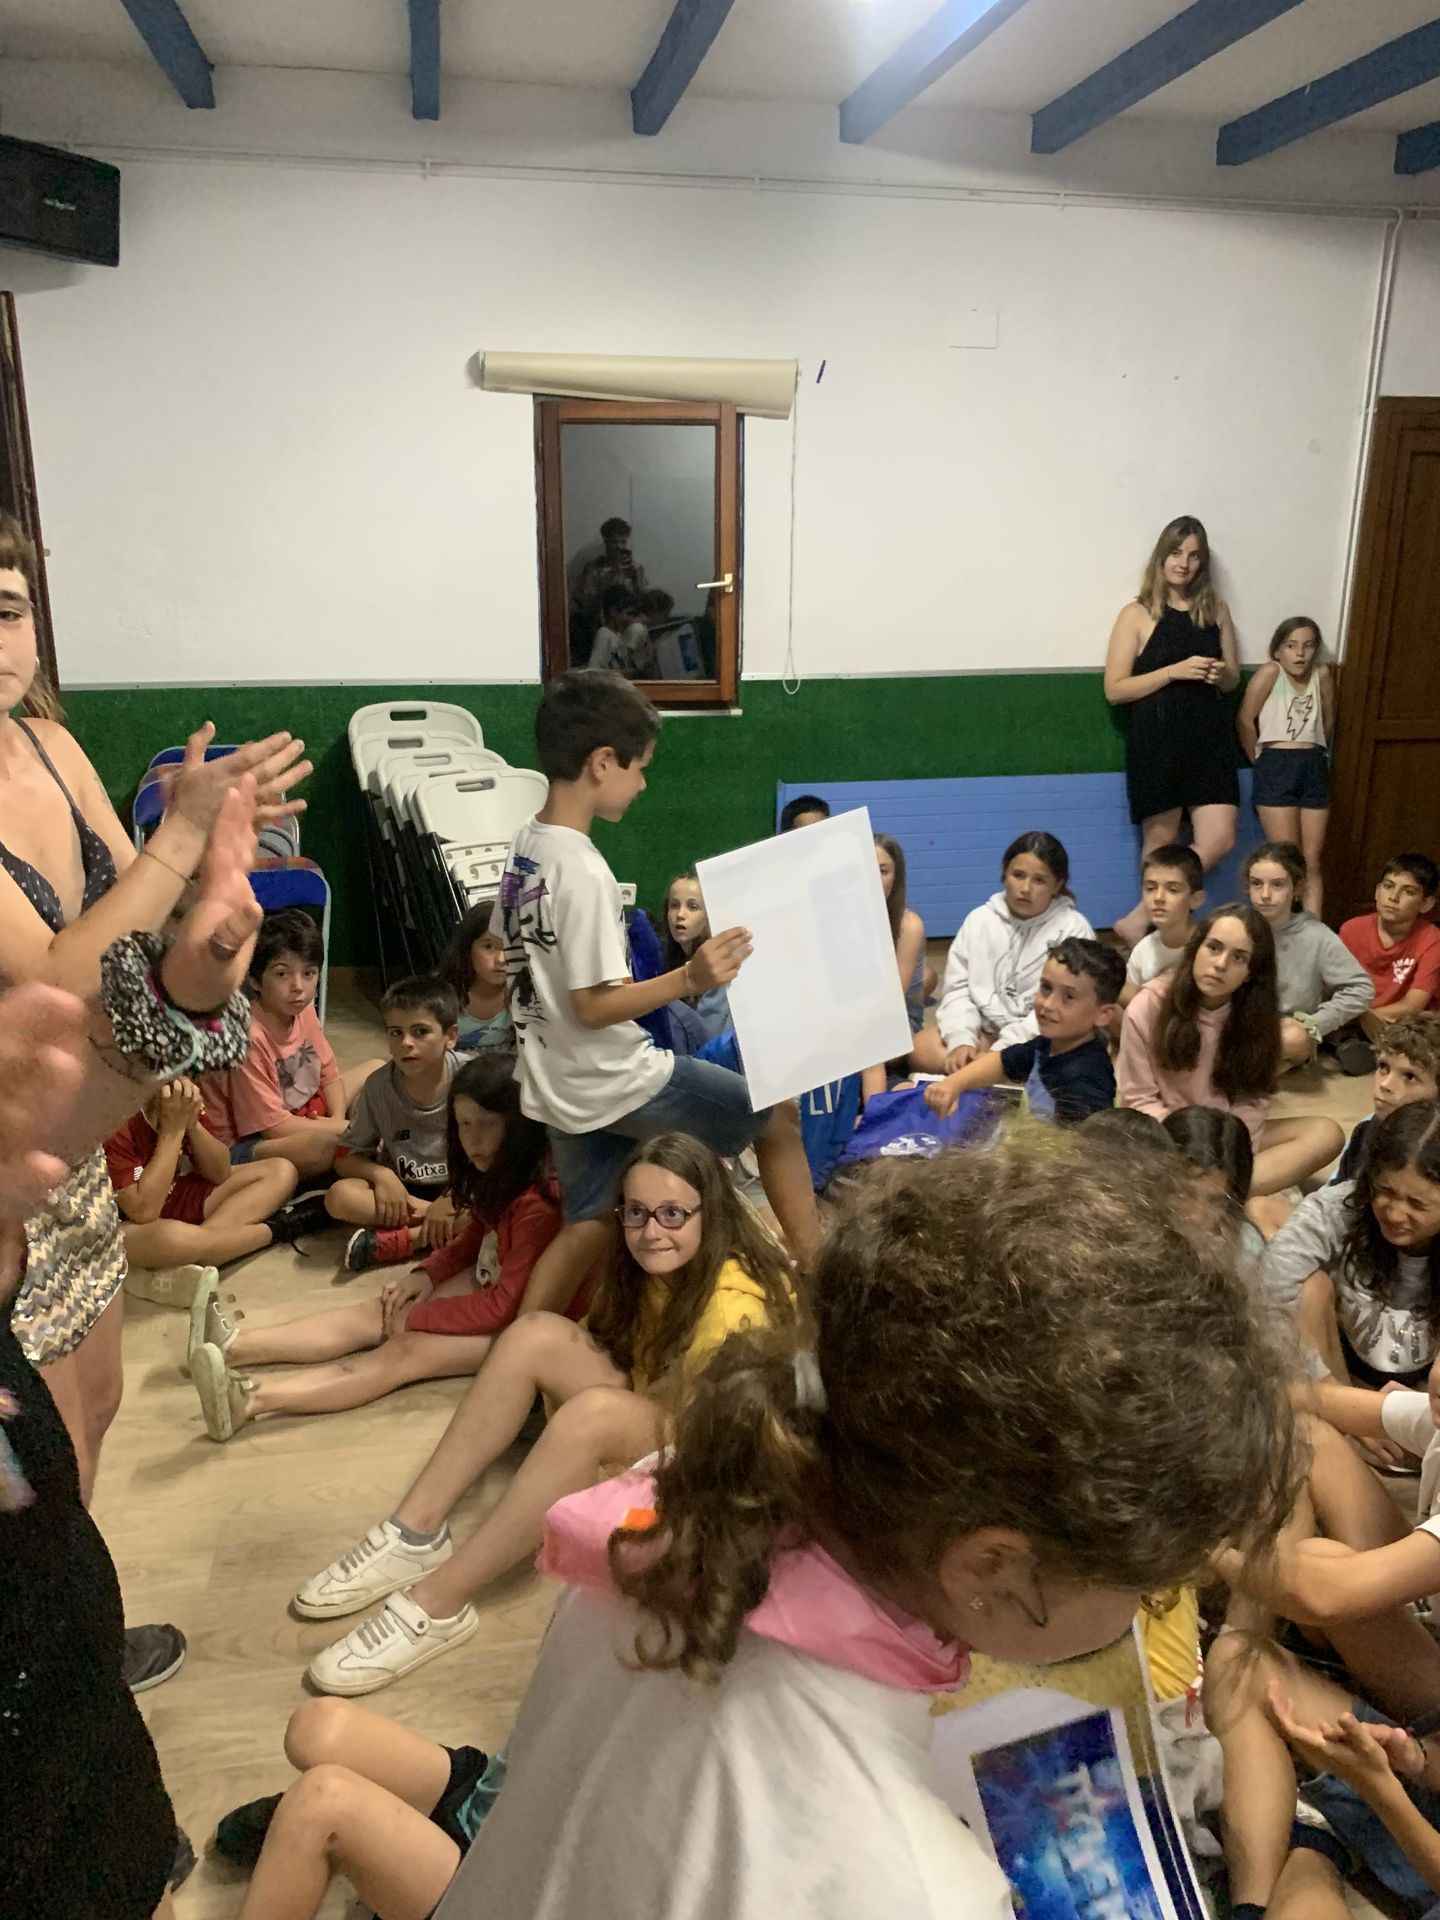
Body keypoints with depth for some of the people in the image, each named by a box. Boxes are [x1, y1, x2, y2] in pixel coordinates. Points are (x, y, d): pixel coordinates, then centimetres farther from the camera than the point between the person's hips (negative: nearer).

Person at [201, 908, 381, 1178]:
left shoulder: (304, 1012, -2)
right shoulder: (249, 1037, -27)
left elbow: (329, 1075, 9)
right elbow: (274, 1126, -24)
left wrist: (338, 1120, -12)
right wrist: (347, 1128, -18)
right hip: (245, 1148, -10)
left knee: (375, 1069, 12)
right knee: (324, 1143, -40)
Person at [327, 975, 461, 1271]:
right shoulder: (379, 1086, -9)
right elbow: (346, 1155, 0)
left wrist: (451, 1201, -24)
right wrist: (381, 1174, -20)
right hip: (402, 1193, 2)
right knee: (340, 1196, -26)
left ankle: (395, 1242, -27)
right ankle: (448, 1228, -22)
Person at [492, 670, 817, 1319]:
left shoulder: (525, 844, 4)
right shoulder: (583, 871, -25)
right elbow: (594, 1006, -24)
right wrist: (688, 979, -32)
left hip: (558, 1085, 8)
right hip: (616, 1083, -8)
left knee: (588, 1225, 20)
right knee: (778, 1115, 9)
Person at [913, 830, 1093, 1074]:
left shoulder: (1073, 929, -7)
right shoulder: (980, 919, 7)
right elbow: (957, 987, 5)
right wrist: (962, 1040, -15)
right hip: (984, 1029, 4)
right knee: (922, 1048, -19)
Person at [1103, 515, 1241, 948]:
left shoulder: (1216, 610, 10)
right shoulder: (1138, 614, -3)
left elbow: (1233, 679, 18)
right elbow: (1114, 690, -8)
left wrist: (1221, 674, -7)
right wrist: (1175, 671, -17)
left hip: (1209, 737, 4)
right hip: (1156, 740, -4)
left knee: (1219, 840, -4)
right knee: (1161, 839, 4)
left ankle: (1139, 920, 5)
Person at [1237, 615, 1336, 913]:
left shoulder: (1322, 674, 8)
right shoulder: (1270, 672, -4)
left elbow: (1328, 721, 20)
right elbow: (1245, 720, -5)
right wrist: (1262, 762, 4)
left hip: (1315, 768, 4)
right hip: (1277, 768, -4)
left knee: (1311, 863, 5)